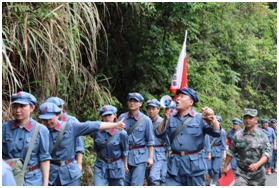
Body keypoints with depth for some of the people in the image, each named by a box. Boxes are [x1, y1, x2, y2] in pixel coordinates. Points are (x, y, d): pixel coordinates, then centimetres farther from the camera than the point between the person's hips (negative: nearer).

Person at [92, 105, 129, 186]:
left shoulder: (121, 133, -14)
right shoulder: (97, 132, -5)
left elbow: (124, 151, -1)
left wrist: (125, 165, 9)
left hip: (116, 167, -2)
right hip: (101, 166, 2)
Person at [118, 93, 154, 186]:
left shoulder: (146, 120, -3)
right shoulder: (122, 117, 4)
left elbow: (150, 141, 0)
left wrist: (150, 157, -2)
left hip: (139, 156, -3)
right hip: (124, 154, 4)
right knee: (124, 183, 8)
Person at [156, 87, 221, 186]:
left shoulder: (200, 118, -1)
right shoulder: (171, 117, 9)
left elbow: (216, 132, -12)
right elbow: (159, 133, 5)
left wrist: (212, 118, -32)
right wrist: (165, 119, -8)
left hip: (194, 164, -3)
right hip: (174, 165, 3)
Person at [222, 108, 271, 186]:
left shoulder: (262, 136, -2)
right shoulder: (238, 135, 2)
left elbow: (267, 153, -9)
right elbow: (230, 152, 12)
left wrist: (257, 164, -26)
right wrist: (225, 167, 14)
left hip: (257, 174, 0)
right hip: (241, 173, 0)